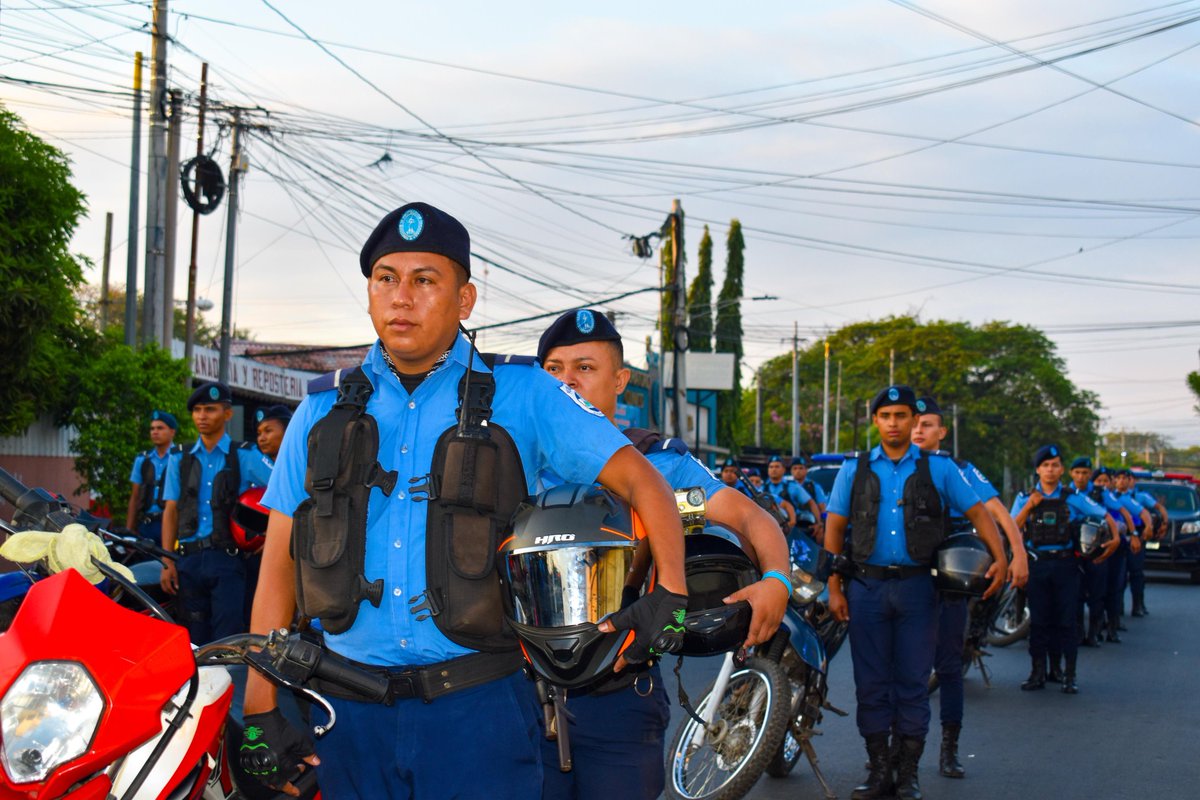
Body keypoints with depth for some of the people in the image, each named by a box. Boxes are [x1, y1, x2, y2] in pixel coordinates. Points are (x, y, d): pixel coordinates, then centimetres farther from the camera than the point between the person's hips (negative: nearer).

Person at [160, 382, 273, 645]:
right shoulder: (180, 459, 14)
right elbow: (171, 511, 11)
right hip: (189, 559, 3)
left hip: (228, 558, -3)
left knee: (227, 641, -9)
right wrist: (167, 562, 3)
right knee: (194, 641, 5)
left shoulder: (245, 457, 5)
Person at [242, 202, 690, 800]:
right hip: (350, 712, 3)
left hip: (476, 707, -2)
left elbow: (638, 480, 3)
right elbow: (278, 565, 9)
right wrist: (261, 709, 3)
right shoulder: (325, 408, 9)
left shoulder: (520, 394, 2)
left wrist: (670, 594, -13)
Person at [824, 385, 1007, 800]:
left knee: (913, 682, 2)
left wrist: (1000, 558, -12)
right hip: (867, 586, 1)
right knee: (871, 682, 4)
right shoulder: (854, 469, 7)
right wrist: (834, 588, 0)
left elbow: (977, 512, 3)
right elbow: (834, 528, 6)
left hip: (917, 586, -1)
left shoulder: (939, 468, 4)